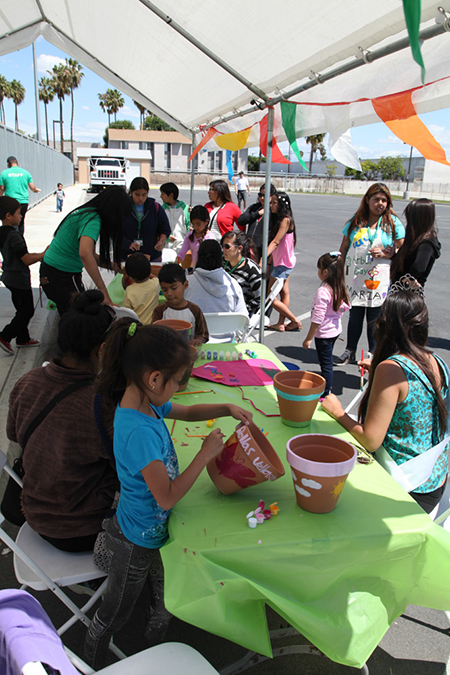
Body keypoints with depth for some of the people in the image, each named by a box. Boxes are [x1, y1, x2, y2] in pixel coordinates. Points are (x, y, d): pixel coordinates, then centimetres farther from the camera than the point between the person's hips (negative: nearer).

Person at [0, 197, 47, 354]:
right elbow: (27, 260, -22)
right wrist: (44, 255, -10)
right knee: (27, 310, 1)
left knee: (22, 309, 18)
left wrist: (40, 254, 11)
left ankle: (23, 339, 27)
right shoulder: (14, 235, -23)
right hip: (19, 279, -10)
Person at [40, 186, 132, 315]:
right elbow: (85, 253, -38)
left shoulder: (85, 213, 9)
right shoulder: (93, 220, -21)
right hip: (62, 276, -10)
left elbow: (91, 255, 16)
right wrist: (103, 291, -39)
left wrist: (118, 267, 16)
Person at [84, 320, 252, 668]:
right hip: (138, 538, -8)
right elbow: (167, 496, -32)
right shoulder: (139, 432, -38)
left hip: (155, 526, 8)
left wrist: (227, 409, -6)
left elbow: (188, 412, 9)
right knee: (116, 612, 19)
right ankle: (92, 665, 48)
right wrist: (205, 454, -26)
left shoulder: (145, 402, -10)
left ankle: (156, 643, 55)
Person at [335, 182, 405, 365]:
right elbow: (344, 248, 12)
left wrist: (385, 254, -15)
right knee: (355, 316, 8)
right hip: (355, 280, 2)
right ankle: (350, 352, 21)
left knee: (374, 319, 2)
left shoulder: (393, 223, 2)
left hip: (379, 280, -2)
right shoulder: (356, 221, 8)